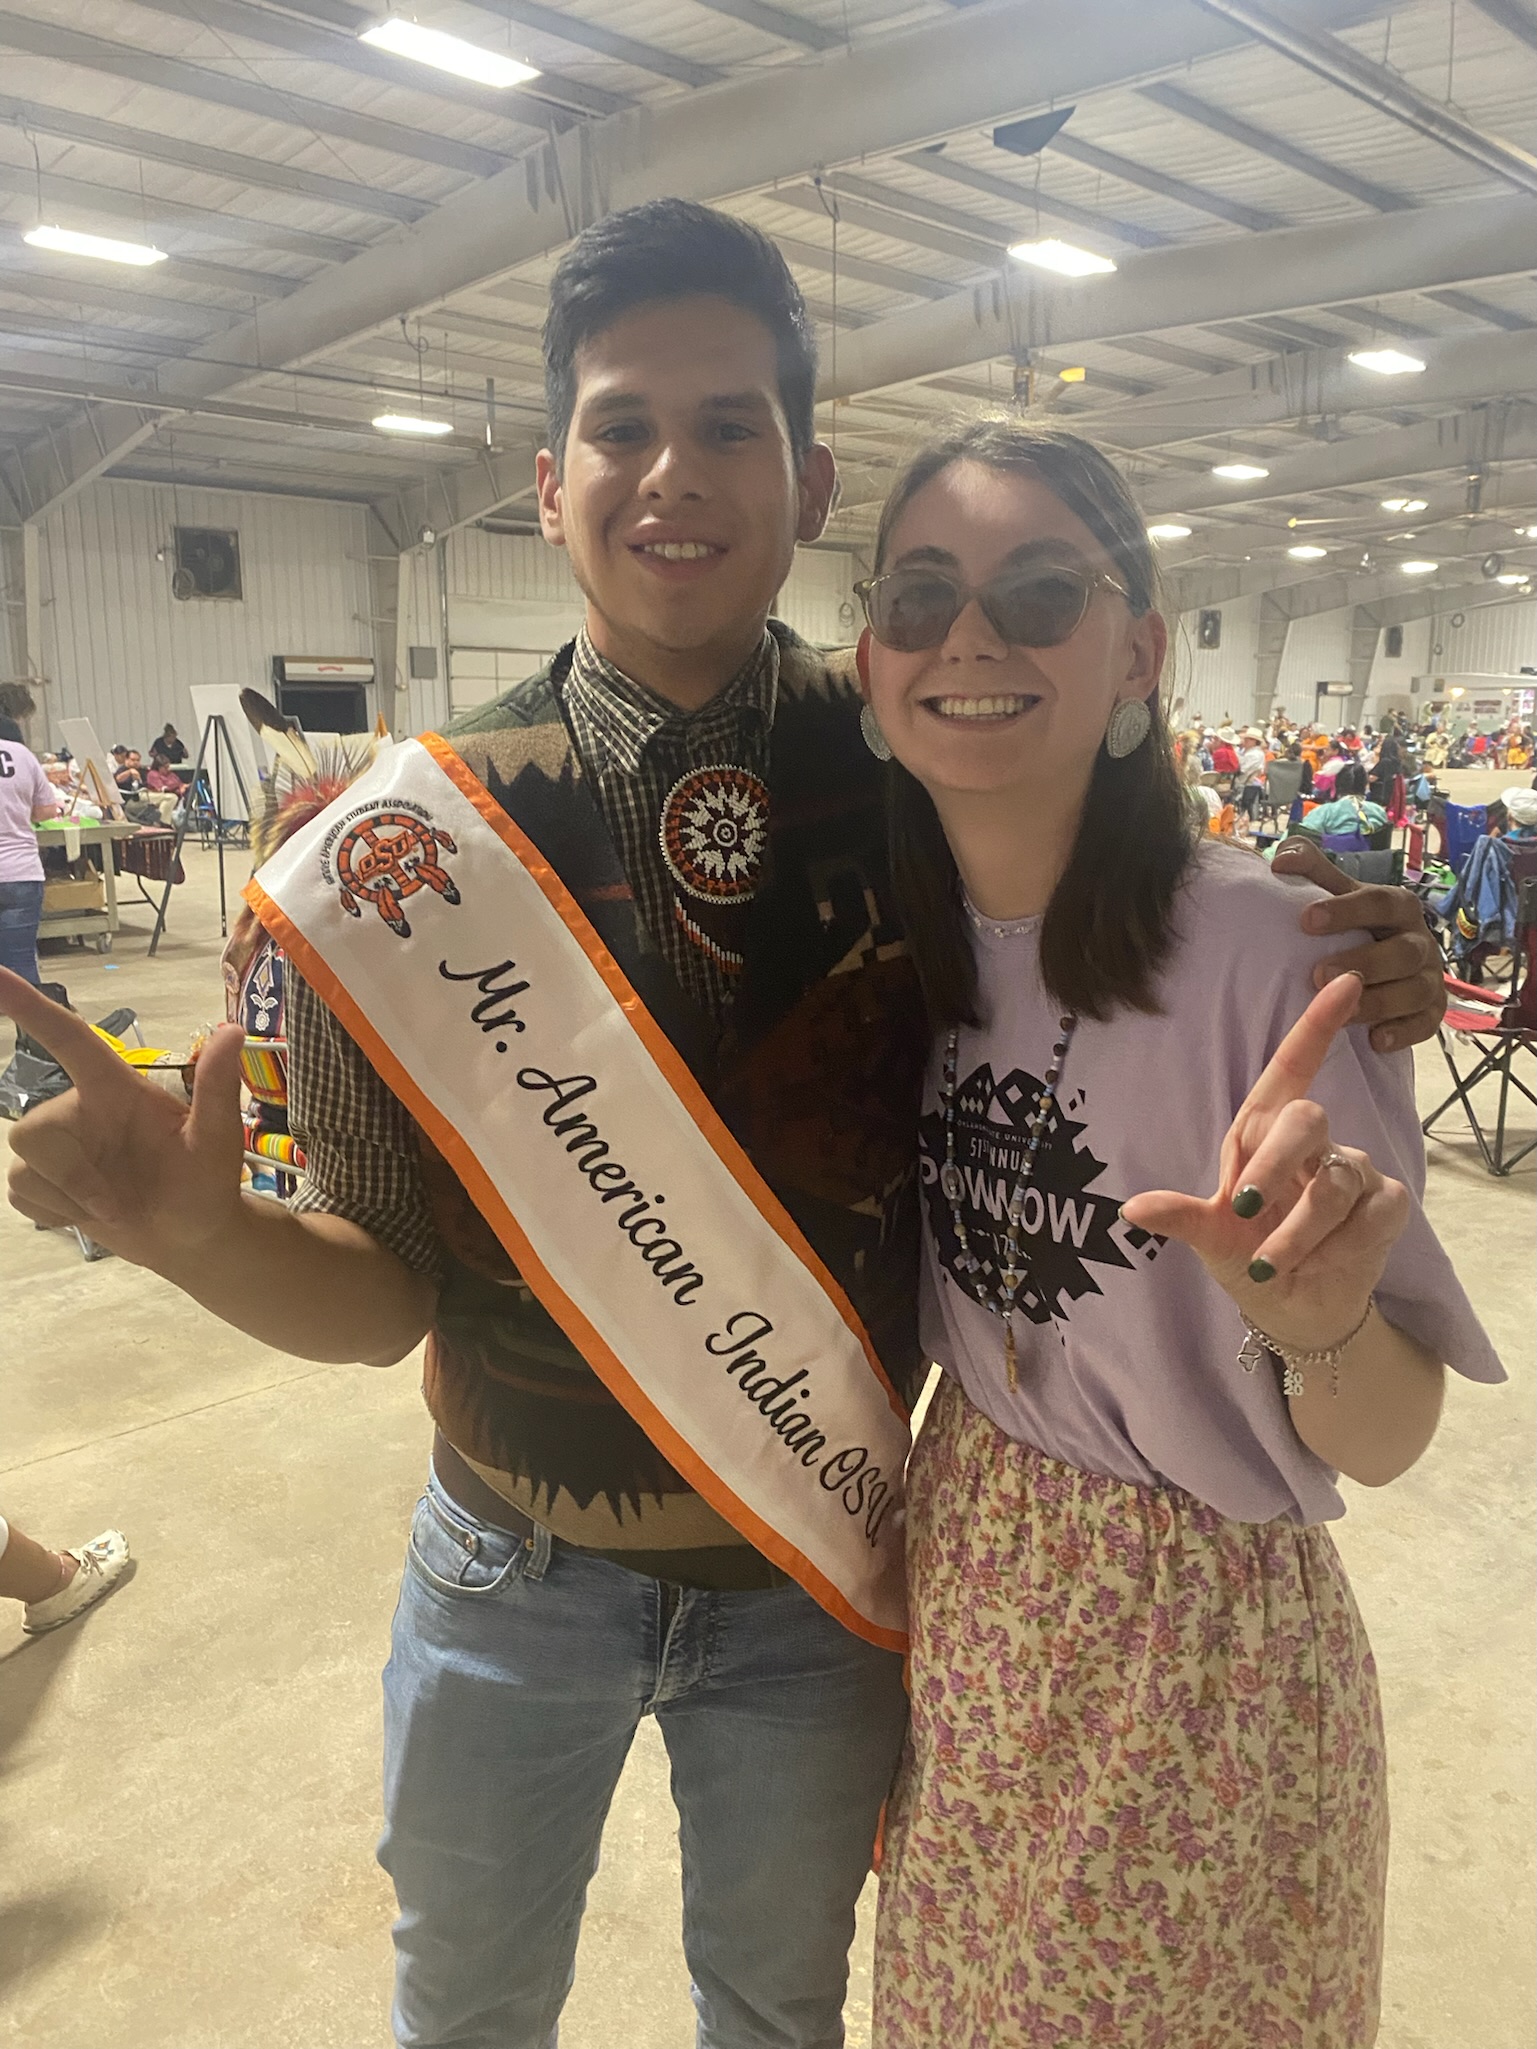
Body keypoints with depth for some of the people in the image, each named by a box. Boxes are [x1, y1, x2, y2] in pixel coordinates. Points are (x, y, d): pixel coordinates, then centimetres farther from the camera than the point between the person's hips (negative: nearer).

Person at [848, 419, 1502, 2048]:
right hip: (958, 1587, 4)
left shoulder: (1265, 953, -23)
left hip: (1200, 1642, -4)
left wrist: (1317, 1323, -39)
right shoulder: (896, 936, -7)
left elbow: (1384, 1445, -20)